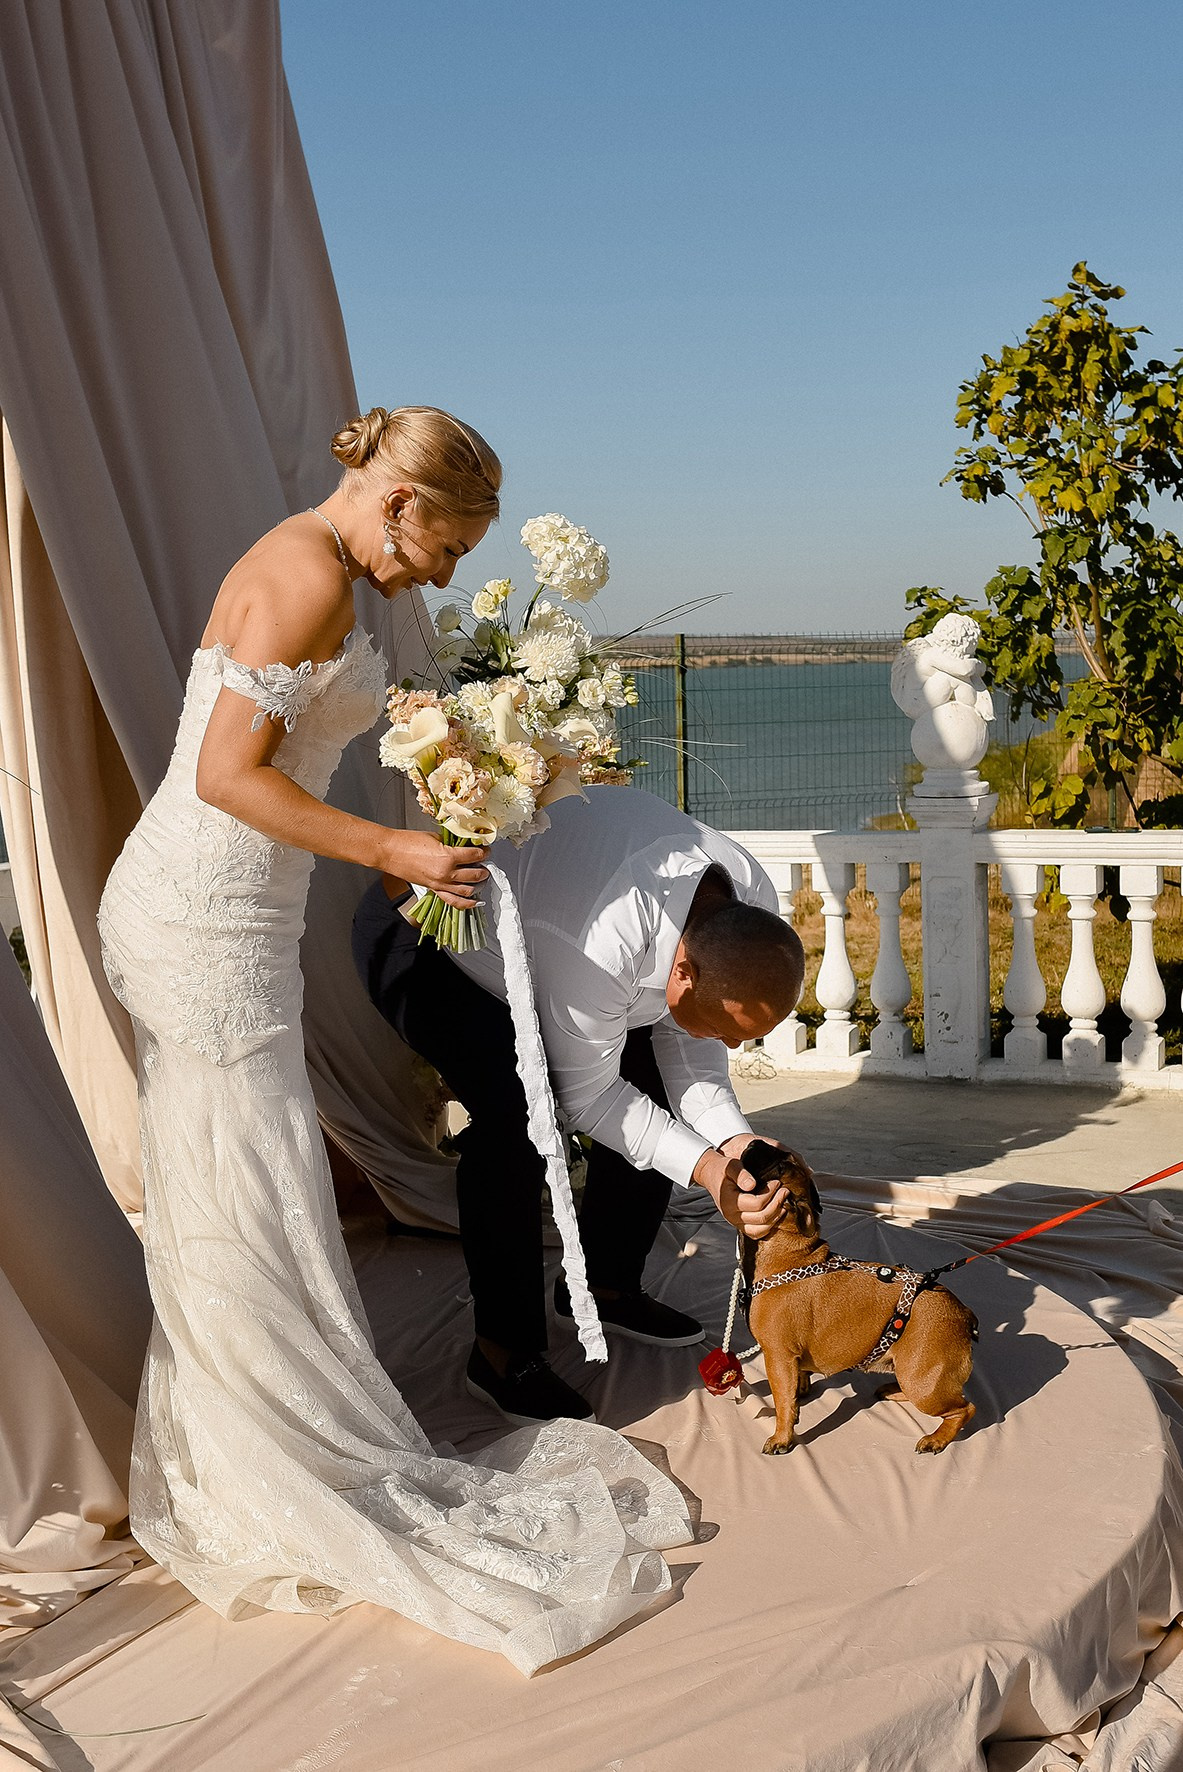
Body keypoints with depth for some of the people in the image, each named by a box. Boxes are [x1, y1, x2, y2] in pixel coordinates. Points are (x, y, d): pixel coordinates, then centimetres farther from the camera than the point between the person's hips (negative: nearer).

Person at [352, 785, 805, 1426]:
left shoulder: (748, 916, -20)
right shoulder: (605, 946, -43)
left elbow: (685, 1043, -8)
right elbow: (587, 1096, -27)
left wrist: (735, 1145, -22)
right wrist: (703, 1167, -30)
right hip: (417, 936, -8)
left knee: (651, 1086, 1)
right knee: (516, 1116, -27)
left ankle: (606, 1287, 21)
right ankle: (504, 1350, -11)